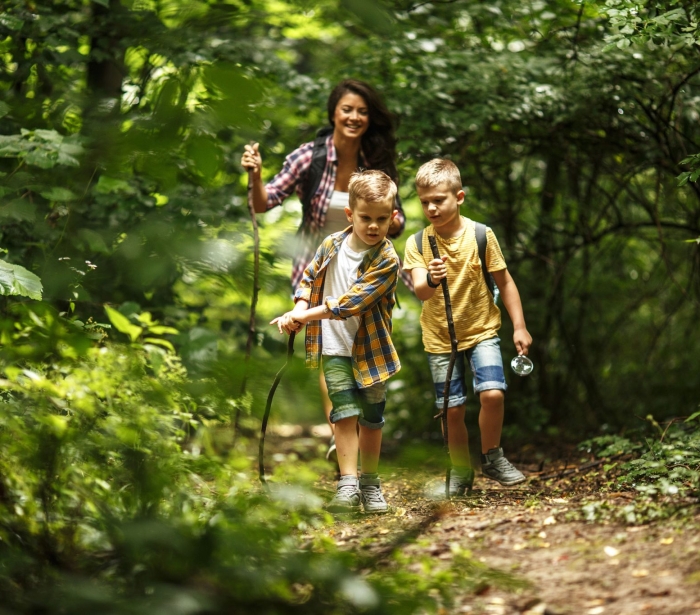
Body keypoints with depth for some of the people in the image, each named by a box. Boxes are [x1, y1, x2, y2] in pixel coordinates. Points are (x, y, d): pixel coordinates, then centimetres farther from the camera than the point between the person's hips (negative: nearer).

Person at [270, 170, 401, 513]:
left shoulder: (387, 260, -16)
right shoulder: (332, 246, -3)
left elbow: (351, 302, -22)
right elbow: (309, 278, 11)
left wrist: (303, 316, -20)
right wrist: (298, 310, -8)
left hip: (371, 348, -1)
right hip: (335, 348, 1)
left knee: (371, 419, 9)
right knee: (346, 414, -9)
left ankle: (369, 483, 25)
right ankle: (347, 486, -8)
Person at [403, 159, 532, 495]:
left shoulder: (481, 235, -9)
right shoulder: (417, 244, -8)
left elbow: (504, 282, 0)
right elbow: (420, 292, -20)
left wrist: (519, 326, -2)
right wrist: (431, 280, -43)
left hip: (481, 331, -1)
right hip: (439, 338, 1)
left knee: (492, 393, -18)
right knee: (453, 409, 2)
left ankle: (491, 457, 5)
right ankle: (461, 472, 22)